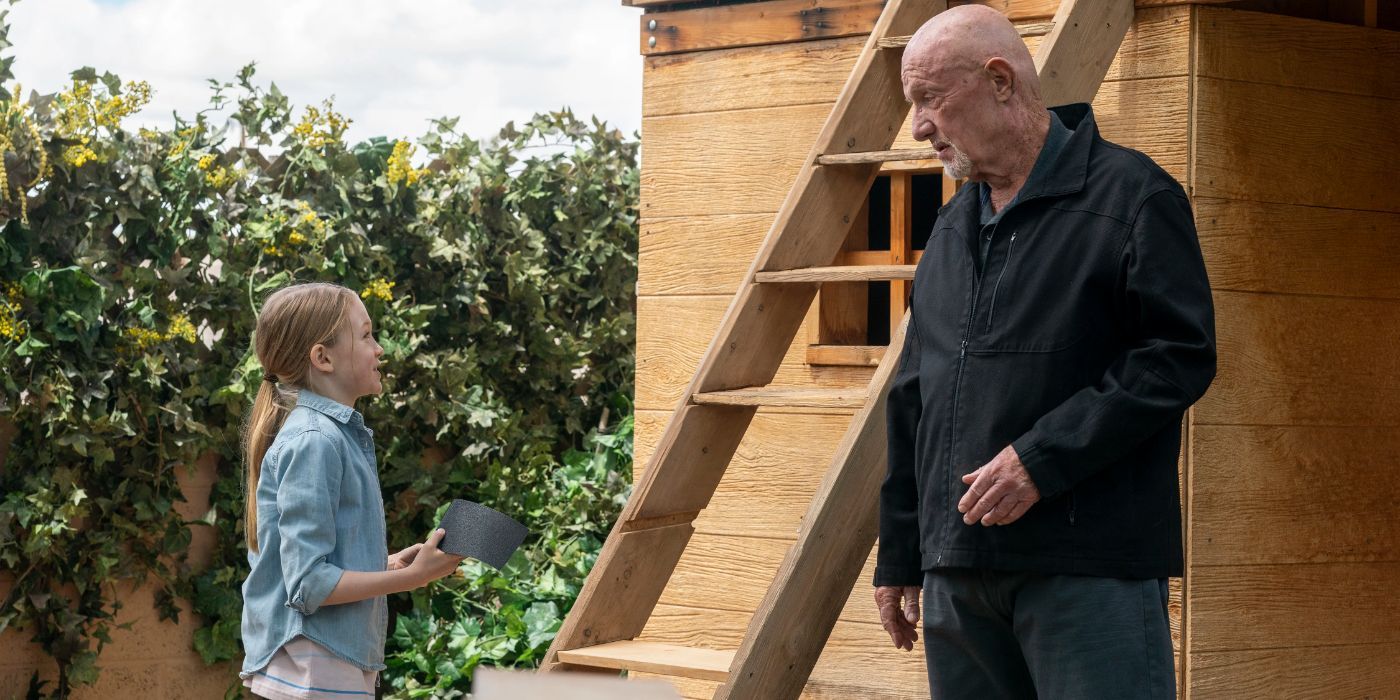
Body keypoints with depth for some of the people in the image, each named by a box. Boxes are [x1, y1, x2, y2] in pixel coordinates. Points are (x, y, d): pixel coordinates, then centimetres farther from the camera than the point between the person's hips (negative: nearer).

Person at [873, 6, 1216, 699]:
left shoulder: (1129, 195, -3)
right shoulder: (953, 227, 20)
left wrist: (1042, 458, -18)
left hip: (1091, 570, -7)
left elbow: (1180, 356, -12)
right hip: (957, 576, 7)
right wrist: (898, 560, 20)